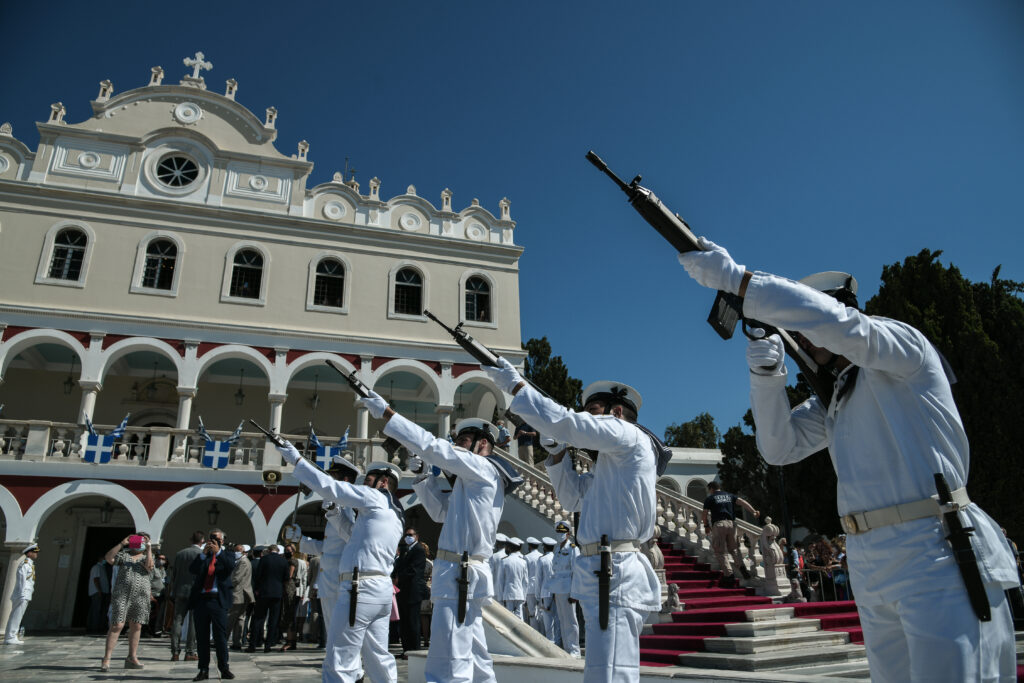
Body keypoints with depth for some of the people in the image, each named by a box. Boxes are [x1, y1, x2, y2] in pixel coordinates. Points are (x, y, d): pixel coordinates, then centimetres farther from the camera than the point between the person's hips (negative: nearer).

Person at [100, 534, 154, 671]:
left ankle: (132, 658, 15)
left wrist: (149, 549, -15)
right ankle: (106, 659, -3)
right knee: (117, 625, -9)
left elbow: (149, 566, -12)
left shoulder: (146, 557, 10)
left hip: (140, 596, 2)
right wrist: (122, 544, -13)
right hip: (121, 594, -2)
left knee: (136, 626, 6)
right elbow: (108, 558, -8)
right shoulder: (123, 555, 9)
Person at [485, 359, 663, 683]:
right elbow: (573, 498, 23)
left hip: (615, 577, -10)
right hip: (603, 575, 10)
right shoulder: (611, 460, 24)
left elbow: (565, 423, -16)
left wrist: (515, 384, -8)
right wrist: (557, 448, 13)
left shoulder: (629, 435, -4)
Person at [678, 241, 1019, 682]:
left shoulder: (902, 342, -3)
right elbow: (780, 447, 7)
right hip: (871, 570, 8)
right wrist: (766, 374, -8)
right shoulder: (832, 400, 19)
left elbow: (838, 323, -24)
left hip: (934, 558, -7)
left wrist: (736, 279, -26)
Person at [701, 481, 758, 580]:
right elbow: (742, 502, 6)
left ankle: (729, 573, -11)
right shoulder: (730, 495, 19)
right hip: (731, 523, 4)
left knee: (720, 551, 0)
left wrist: (706, 525, 18)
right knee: (733, 548, 18)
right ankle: (741, 566, -3)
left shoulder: (709, 498, 8)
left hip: (718, 524, -4)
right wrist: (753, 511, -1)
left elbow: (704, 514, 3)